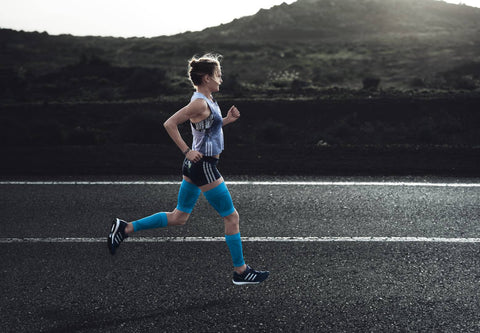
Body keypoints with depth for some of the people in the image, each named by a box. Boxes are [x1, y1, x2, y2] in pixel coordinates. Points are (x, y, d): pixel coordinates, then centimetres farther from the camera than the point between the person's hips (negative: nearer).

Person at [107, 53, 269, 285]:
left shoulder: (206, 100, 12)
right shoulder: (200, 103, -18)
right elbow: (170, 124, -22)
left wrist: (227, 120, 11)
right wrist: (187, 151, -20)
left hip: (196, 166, 10)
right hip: (204, 166, -10)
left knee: (179, 217, 15)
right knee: (232, 217, 1)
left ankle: (125, 228, 16)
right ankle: (240, 271, 11)